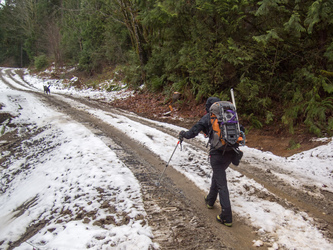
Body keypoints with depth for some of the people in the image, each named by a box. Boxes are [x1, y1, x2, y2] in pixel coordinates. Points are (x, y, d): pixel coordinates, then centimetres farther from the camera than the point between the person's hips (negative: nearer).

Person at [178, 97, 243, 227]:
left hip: (218, 153, -6)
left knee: (221, 185, -1)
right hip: (232, 152, 6)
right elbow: (241, 130, 19)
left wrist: (183, 134, 17)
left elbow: (194, 131, -3)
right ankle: (210, 200, 45)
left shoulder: (208, 117, 1)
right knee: (217, 174, 28)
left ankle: (227, 217, -1)